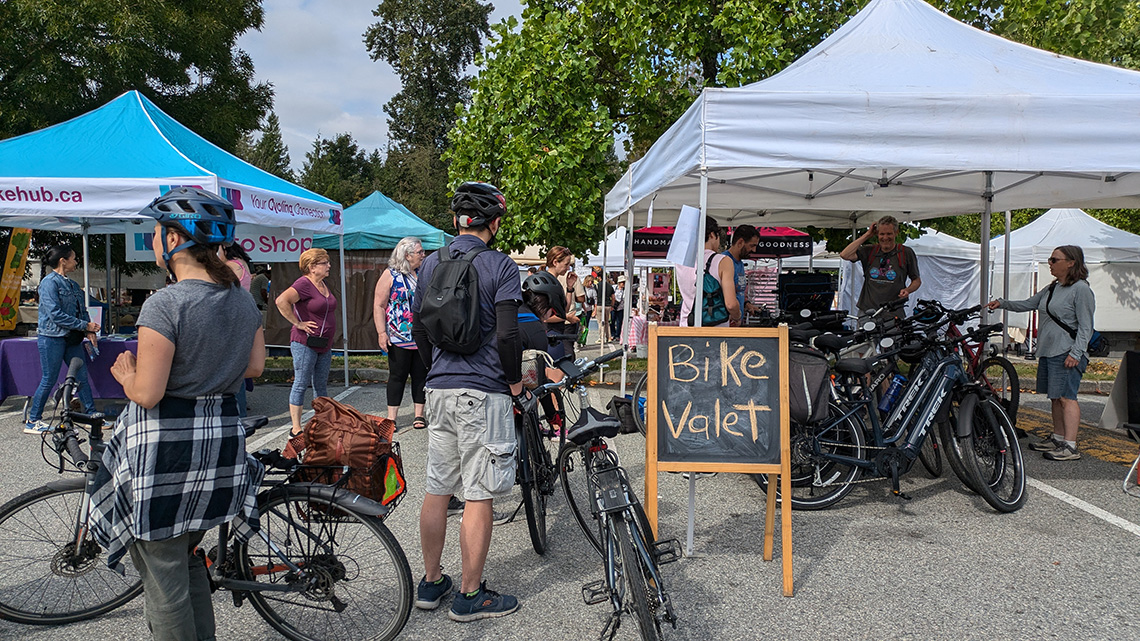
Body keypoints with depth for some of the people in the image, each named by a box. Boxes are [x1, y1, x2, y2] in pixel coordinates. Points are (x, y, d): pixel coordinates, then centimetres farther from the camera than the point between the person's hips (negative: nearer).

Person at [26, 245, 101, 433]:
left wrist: (89, 330, -1)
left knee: (82, 377, 7)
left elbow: (82, 310, 17)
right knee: (49, 380, 0)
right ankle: (32, 421, 13)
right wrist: (85, 326, -17)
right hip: (52, 338, -7)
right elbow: (55, 314, -19)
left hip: (71, 339, 8)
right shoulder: (49, 282, -11)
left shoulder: (73, 285, 13)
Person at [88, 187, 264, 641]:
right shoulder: (243, 300, 3)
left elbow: (147, 394, -19)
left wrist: (124, 374, 1)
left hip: (165, 446, -8)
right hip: (223, 437, 8)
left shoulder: (164, 305, -19)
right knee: (187, 558, 25)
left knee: (163, 576, 8)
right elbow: (255, 367, 11)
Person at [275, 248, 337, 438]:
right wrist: (298, 323, -20)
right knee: (301, 384, -2)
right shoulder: (304, 283, -14)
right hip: (305, 343, -9)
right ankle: (296, 429, 3)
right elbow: (281, 301, -27)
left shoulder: (323, 284, 13)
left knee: (321, 385, 13)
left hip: (324, 345, 9)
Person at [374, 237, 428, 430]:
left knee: (421, 374, 7)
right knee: (398, 376, 2)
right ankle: (391, 418, 9)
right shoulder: (390, 275, -3)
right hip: (399, 338, -4)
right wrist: (381, 333, -14)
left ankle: (419, 415, 16)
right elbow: (379, 306, -6)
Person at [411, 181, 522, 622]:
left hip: (439, 388, 7)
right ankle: (470, 597, 12)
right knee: (478, 497, 2)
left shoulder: (430, 264, 10)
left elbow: (418, 330, 13)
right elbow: (507, 334, -15)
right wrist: (515, 379, 0)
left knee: (436, 490, 14)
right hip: (483, 391, -6)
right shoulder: (499, 266, -9)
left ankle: (430, 583, 27)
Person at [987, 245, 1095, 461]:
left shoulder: (1081, 289, -10)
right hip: (1048, 351, 9)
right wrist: (1002, 303, 9)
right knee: (1055, 397, 13)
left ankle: (1070, 446, -9)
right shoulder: (1052, 288, 16)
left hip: (1068, 354, -9)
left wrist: (1076, 353, -18)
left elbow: (1085, 326, -12)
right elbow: (1028, 304, 22)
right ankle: (1057, 438, 21)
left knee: (1066, 397, -10)